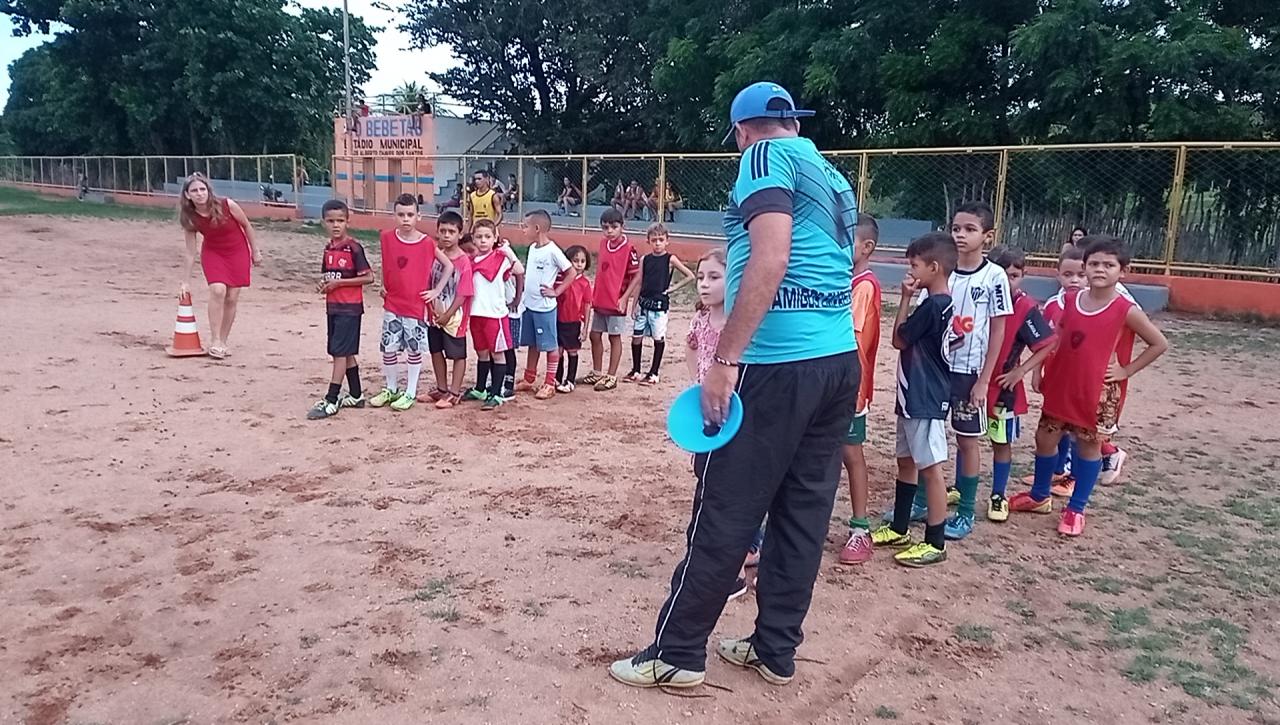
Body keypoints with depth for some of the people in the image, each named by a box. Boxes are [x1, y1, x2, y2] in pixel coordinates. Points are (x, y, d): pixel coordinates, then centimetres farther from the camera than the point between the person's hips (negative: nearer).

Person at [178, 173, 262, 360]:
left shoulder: (226, 205, -24)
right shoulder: (190, 219, -18)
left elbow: (246, 226, -6)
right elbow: (190, 253, -10)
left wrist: (255, 251, 0)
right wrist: (185, 282, -9)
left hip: (238, 252, 0)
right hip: (213, 253, 0)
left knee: (232, 297, -2)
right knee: (218, 290, -21)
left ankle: (223, 341, 12)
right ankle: (215, 341, -13)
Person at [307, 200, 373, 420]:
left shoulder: (354, 248, -13)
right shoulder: (329, 248, 10)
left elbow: (368, 277, -15)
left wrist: (339, 282, -17)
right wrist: (323, 284, -2)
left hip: (350, 308, -8)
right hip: (332, 306, 8)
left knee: (340, 352, -6)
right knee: (346, 353, 13)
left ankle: (331, 401, -3)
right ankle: (356, 395, 23)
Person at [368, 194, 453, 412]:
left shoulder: (427, 243, -10)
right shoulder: (386, 238, -3)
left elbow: (449, 266, 0)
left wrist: (436, 291, -3)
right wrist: (384, 286, 10)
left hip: (417, 305, -2)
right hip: (392, 304, 2)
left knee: (414, 349, 6)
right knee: (388, 348, 6)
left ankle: (410, 393, 17)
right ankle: (391, 389, 23)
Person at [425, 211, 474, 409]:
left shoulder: (464, 261, -16)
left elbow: (463, 294, -16)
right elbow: (429, 283, 6)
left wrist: (448, 315, -16)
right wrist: (432, 308, -4)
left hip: (454, 317, -6)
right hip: (435, 314, 7)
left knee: (457, 355, 6)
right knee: (436, 351, 17)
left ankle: (454, 393, 15)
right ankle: (441, 389, 31)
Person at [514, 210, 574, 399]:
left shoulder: (552, 251, -15)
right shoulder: (532, 248, 8)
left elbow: (571, 273, -12)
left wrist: (556, 291, -12)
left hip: (544, 307, -8)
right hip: (529, 304, 8)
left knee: (550, 345, 3)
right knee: (532, 344, 17)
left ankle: (550, 384, 10)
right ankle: (529, 380, 28)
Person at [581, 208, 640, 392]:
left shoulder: (628, 248, -15)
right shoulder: (603, 243, 5)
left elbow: (636, 275, -13)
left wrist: (624, 297, -17)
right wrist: (595, 294, 14)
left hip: (616, 302, -7)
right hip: (600, 300, 7)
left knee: (614, 337, 4)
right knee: (595, 335, 13)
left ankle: (611, 376, 13)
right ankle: (597, 373, 27)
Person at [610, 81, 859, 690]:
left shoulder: (768, 156, -3)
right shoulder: (833, 178, 21)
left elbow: (771, 259, -19)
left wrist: (724, 359, -21)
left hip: (777, 364, -9)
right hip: (840, 360, 9)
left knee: (724, 515, -2)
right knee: (803, 513, 11)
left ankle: (676, 654, 8)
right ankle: (775, 650, 21)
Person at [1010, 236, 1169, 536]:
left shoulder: (1126, 310, -12)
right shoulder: (1069, 300, 0)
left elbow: (1159, 344, -4)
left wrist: (1127, 370, -6)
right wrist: (1042, 372, 4)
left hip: (1098, 391, -4)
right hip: (1062, 385, 4)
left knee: (1089, 445, 9)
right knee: (1045, 438, 11)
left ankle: (1076, 508, 23)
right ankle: (1039, 495, 32)